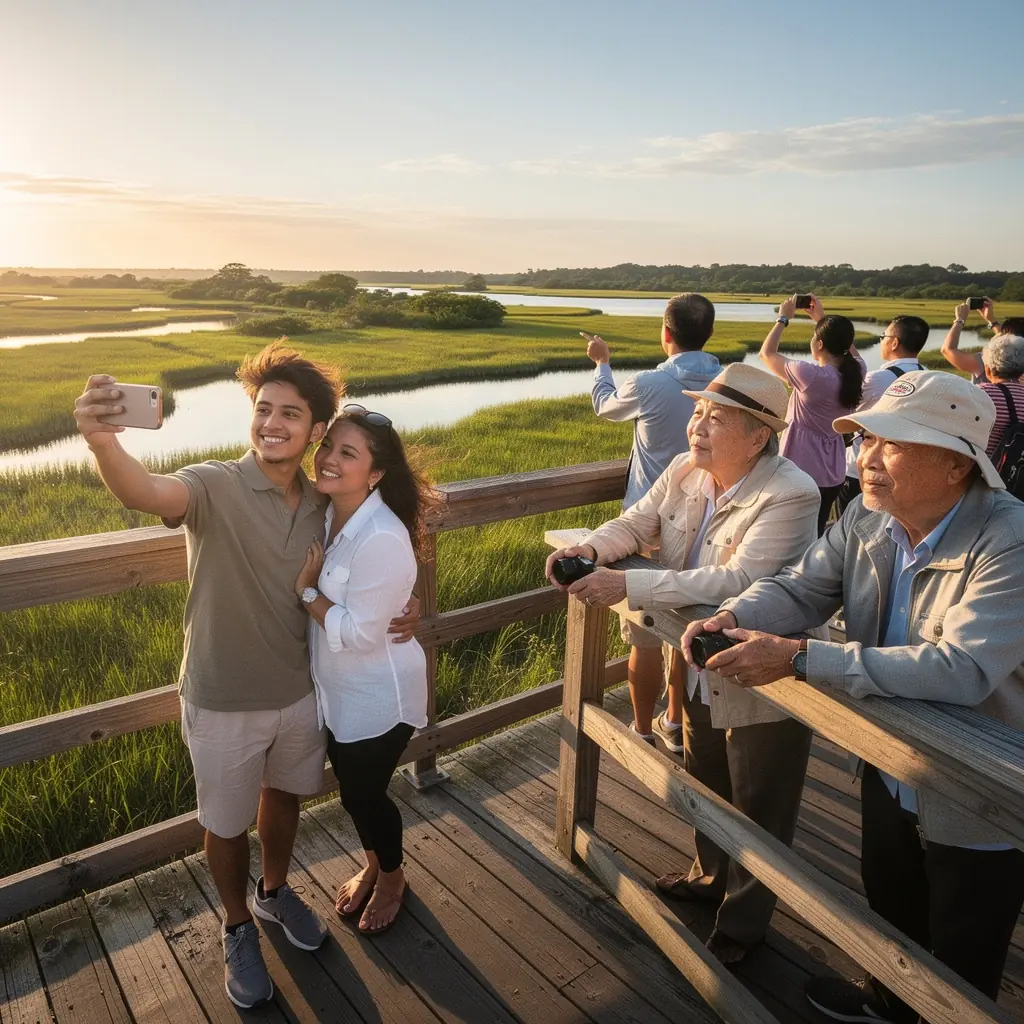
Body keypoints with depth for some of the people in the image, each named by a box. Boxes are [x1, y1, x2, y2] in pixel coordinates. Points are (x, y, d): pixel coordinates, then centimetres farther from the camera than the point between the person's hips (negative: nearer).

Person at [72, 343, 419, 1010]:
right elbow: (148, 493, -42)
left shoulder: (324, 506, -6)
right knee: (228, 822, 17)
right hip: (224, 704, -4)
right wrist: (103, 439, -63)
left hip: (300, 693, 4)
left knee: (283, 796, 26)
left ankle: (275, 891, 54)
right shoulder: (217, 487, -20)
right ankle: (239, 930, 44)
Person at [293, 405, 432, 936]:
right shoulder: (327, 513, -6)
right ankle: (372, 865, 52)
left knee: (365, 793, 13)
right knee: (351, 788, 24)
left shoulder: (382, 539, -32)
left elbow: (358, 633, -27)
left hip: (378, 697, -7)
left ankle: (391, 877, 44)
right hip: (336, 689, 8)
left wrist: (306, 590, -19)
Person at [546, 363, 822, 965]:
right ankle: (712, 876, 57)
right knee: (706, 790, 29)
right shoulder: (684, 472, -6)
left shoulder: (791, 495, -28)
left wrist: (628, 586, -41)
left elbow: (737, 580, -37)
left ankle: (743, 925, 40)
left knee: (757, 817, 16)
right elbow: (635, 525, -1)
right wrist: (590, 548, -24)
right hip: (702, 673, 7)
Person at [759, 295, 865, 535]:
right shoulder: (854, 372, -4)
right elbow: (846, 346, 21)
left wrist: (783, 318, 3)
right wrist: (822, 319, 19)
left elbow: (766, 353, -9)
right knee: (816, 533, 18)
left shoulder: (812, 376, -22)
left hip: (803, 473, -7)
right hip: (832, 474, 7)